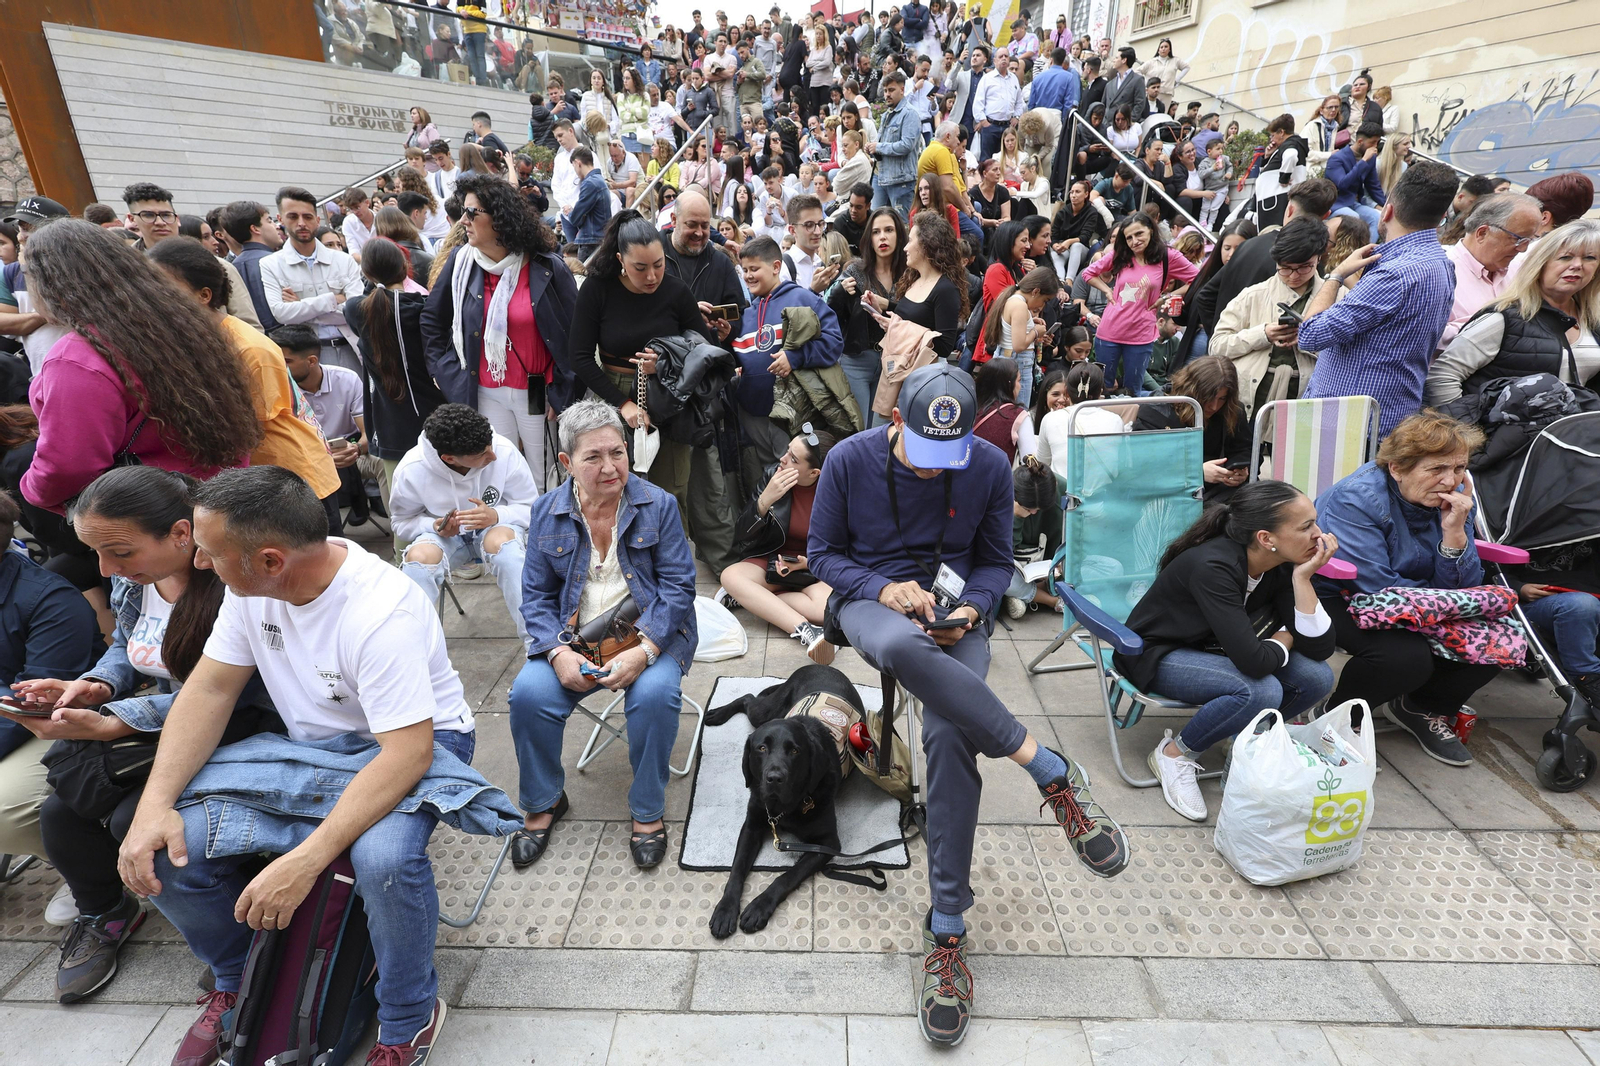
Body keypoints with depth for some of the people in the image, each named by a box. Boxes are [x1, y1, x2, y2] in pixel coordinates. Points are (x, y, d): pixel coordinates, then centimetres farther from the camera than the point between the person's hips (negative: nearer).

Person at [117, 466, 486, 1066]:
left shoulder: (381, 614, -31)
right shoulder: (253, 584, -9)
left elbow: (407, 752, -33)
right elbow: (212, 686, -2)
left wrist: (303, 861, -37)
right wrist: (155, 802, -14)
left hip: (411, 748, -6)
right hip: (305, 747, 7)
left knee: (383, 857, -36)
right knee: (157, 850, -11)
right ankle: (235, 985, 21)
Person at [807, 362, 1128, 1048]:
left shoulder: (990, 467, -2)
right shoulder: (849, 460, -6)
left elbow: (996, 561, 9)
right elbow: (822, 552, 2)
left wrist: (972, 607, -12)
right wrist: (883, 588, -16)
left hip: (954, 612, 1)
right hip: (872, 600, 0)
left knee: (951, 735, -27)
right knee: (904, 647, -41)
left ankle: (947, 933, -13)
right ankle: (1052, 772, -28)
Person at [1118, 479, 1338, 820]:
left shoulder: (1282, 567, -10)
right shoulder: (1213, 566, -33)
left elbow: (1320, 648, -13)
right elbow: (1254, 662, -37)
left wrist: (1303, 578, -22)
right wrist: (1284, 640, -14)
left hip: (1214, 650, 7)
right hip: (1159, 655, -7)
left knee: (1317, 677, -13)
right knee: (1261, 691, -31)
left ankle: (1245, 737, 12)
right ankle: (1174, 754, -8)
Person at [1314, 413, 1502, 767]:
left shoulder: (1455, 497, -4)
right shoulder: (1356, 498, -25)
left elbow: (1462, 588, -7)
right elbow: (1378, 588, -26)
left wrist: (1454, 530, -22)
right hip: (1337, 598, -8)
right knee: (1407, 656, -31)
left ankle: (1423, 709, 18)